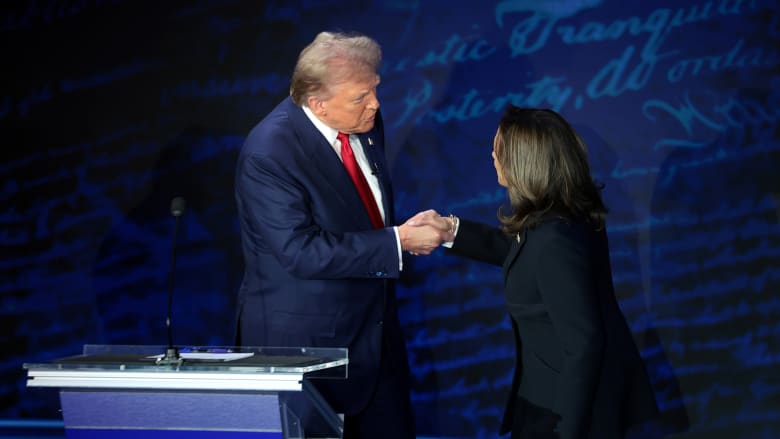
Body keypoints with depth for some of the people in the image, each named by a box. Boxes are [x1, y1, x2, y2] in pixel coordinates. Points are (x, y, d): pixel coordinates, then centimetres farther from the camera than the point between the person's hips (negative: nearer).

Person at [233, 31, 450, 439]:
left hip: (374, 327, 7)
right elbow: (301, 251, -27)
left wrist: (403, 229, 4)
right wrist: (397, 242, -25)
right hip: (302, 337, -7)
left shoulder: (366, 123, 0)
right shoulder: (268, 153, -23)